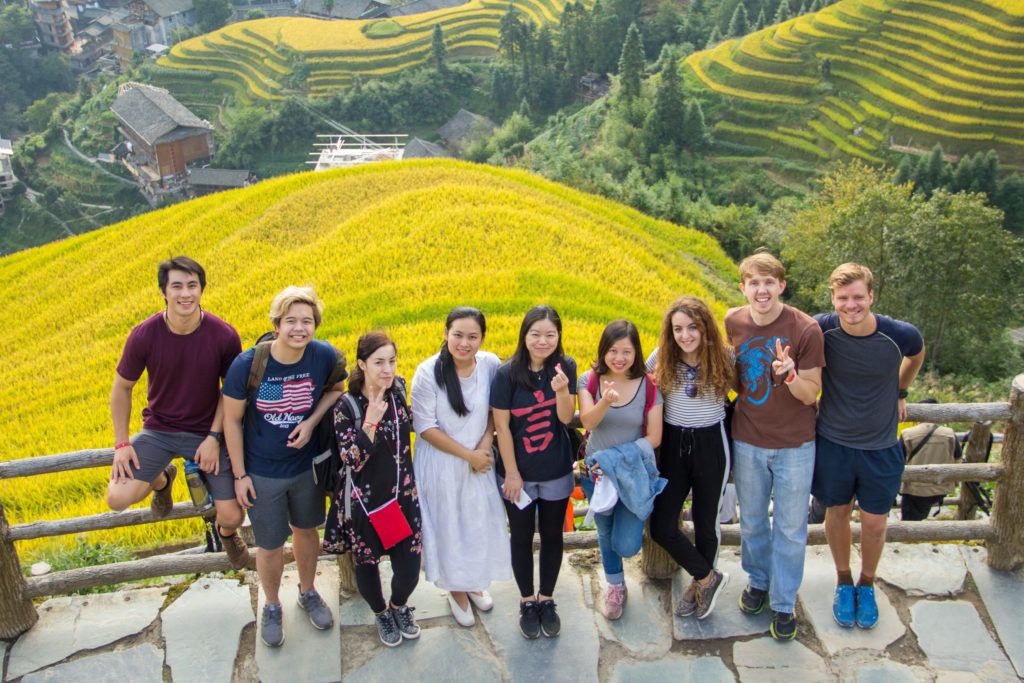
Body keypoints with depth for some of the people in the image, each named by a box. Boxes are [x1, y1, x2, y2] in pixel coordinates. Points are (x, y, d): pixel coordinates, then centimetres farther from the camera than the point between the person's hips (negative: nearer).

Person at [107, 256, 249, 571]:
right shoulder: (144, 335, -16)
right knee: (117, 499, -18)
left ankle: (226, 533, 36)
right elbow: (122, 387, -2)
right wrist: (121, 443, -5)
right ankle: (161, 478, 19)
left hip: (207, 432, 0)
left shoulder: (224, 336, -17)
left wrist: (214, 437, -12)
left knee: (232, 516, -7)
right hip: (159, 430, 1)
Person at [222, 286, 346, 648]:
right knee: (270, 546, 13)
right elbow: (232, 419, -12)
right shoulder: (247, 364, -24)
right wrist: (239, 474, -8)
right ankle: (272, 606, 41)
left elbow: (335, 390, 3)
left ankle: (308, 592, 49)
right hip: (262, 473, -2)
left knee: (306, 531, 22)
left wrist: (312, 422, -16)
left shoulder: (326, 357, -19)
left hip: (307, 466, 2)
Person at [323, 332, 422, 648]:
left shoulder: (399, 390, -3)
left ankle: (399, 605, 38)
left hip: (402, 497, 3)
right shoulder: (346, 406, -16)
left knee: (409, 568, 3)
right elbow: (353, 461, -21)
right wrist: (370, 421, -28)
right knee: (367, 565, 15)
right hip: (364, 502, -3)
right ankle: (381, 613, 46)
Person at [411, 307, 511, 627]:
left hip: (480, 461, 3)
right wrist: (468, 454, -15)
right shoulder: (428, 372, -19)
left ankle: (474, 581, 43)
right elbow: (425, 427, -16)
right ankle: (456, 589, 35)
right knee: (449, 527, 10)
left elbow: (496, 410, 3)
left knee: (482, 522, 16)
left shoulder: (491, 365, -11)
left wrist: (485, 445, -13)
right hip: (440, 464, -3)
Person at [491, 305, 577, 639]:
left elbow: (566, 418, -11)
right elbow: (501, 426, -11)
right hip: (518, 473, -2)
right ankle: (527, 602, 31)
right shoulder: (508, 373, -16)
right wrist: (511, 473, -9)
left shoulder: (565, 367, -8)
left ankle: (546, 600, 34)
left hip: (556, 473, 2)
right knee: (522, 537, 12)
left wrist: (562, 390, -31)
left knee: (552, 536, 15)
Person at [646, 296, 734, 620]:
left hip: (711, 445, -2)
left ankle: (701, 581, 39)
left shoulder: (723, 358, -9)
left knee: (706, 521, 13)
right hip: (673, 444, 2)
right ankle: (709, 577, 21)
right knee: (661, 527, -1)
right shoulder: (661, 359, -7)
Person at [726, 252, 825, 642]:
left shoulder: (805, 329, -17)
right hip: (747, 441, 3)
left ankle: (784, 602, 26)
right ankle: (758, 580, 41)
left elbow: (811, 395, -13)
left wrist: (789, 374, -31)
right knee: (752, 519, 18)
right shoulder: (733, 322, -5)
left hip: (794, 444, -3)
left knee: (790, 527, 9)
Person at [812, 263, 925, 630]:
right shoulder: (821, 330, -18)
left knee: (874, 522, 11)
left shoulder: (900, 335, -18)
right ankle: (843, 582, 38)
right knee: (837, 513, 15)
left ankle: (867, 585, 37)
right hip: (833, 441, 0)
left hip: (881, 447, 0)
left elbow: (917, 353, 9)